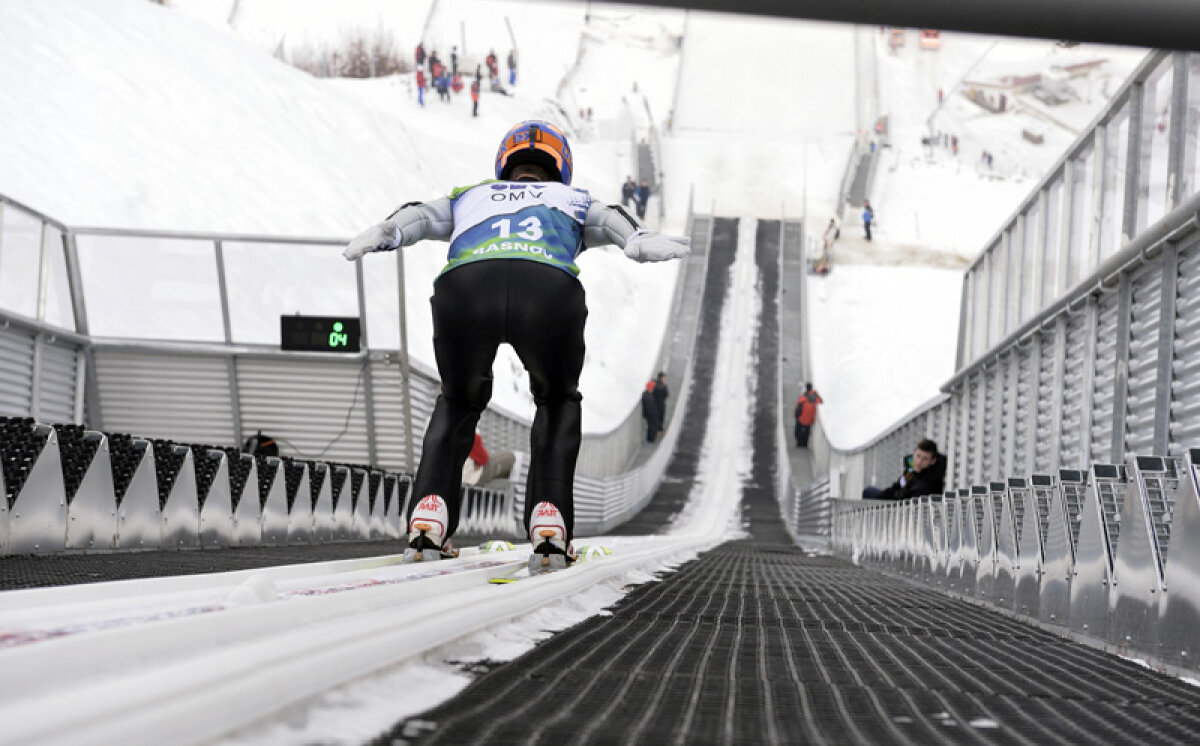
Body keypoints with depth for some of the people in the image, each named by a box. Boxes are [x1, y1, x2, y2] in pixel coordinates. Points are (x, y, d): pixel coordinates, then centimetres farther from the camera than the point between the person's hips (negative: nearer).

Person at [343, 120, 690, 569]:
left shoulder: (472, 197, 42)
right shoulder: (572, 200, 40)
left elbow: (421, 215, 21)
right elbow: (607, 219, 17)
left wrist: (380, 236, 2)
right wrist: (643, 243, -4)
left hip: (464, 285, 1)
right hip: (550, 290, -1)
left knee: (459, 402, 30)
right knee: (558, 402, 29)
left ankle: (429, 518, 11)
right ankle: (548, 520, 10)